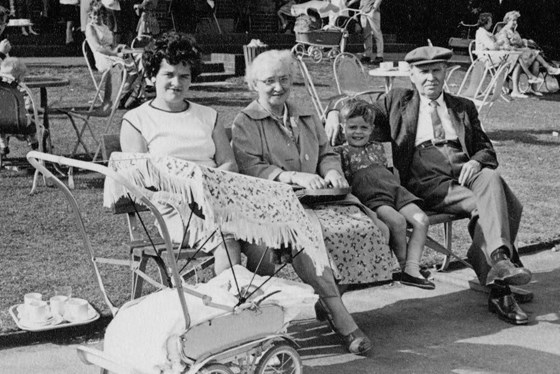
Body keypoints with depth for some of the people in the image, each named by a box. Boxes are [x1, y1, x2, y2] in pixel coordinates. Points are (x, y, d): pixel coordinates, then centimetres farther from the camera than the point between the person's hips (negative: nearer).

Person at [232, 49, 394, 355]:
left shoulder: (307, 118, 26)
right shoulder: (244, 124, 6)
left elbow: (327, 154, 26)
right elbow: (251, 169, -8)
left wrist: (332, 172, 1)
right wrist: (295, 177, -19)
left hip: (318, 194, 5)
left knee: (371, 227, -20)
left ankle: (328, 301, -8)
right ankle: (341, 318, -34)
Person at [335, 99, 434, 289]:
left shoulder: (377, 147, 29)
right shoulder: (340, 152, 12)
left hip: (395, 189, 6)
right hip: (371, 196, -6)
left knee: (421, 220, -17)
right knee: (397, 220, -33)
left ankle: (412, 269, -19)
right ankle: (402, 264, -13)